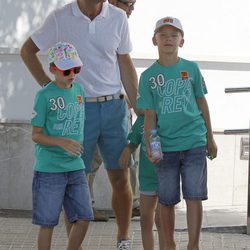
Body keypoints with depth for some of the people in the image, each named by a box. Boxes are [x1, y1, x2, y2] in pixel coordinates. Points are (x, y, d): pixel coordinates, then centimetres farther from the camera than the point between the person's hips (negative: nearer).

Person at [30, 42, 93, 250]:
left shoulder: (79, 90, 6)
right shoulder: (45, 96, -11)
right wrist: (62, 142, -24)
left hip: (76, 167, 6)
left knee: (84, 217, 4)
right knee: (47, 223, 1)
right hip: (49, 170, -5)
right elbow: (36, 135, -10)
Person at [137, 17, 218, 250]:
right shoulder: (149, 76, 1)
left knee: (194, 196, -3)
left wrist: (210, 138, 13)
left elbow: (202, 103, 10)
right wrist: (149, 146, -10)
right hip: (165, 146, 0)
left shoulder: (191, 68, 2)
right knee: (166, 200, 7)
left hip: (194, 143, 0)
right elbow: (150, 115, 1)